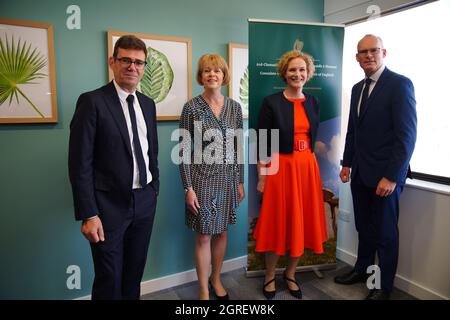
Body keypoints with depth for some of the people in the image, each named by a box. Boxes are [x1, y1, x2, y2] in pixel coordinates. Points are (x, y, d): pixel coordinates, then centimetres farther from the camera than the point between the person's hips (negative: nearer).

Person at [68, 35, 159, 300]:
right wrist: (88, 215, -15)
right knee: (109, 280, 8)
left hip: (145, 202, 6)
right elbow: (80, 163, -13)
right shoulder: (92, 101, -11)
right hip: (110, 205, -5)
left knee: (135, 273, 20)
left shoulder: (148, 104, 8)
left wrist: (154, 189, 12)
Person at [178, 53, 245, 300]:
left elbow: (238, 147, 8)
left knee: (222, 232, 15)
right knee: (204, 236, 6)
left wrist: (240, 181, 8)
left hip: (228, 178, 4)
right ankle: (203, 290, 25)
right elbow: (184, 150, -8)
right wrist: (188, 187, -11)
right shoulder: (191, 107, -7)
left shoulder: (234, 107, 4)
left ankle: (216, 280, 37)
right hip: (202, 178, -4)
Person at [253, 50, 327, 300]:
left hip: (307, 168, 5)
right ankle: (270, 277, 25)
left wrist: (310, 165, 11)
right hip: (280, 168, -4)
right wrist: (261, 176, -8)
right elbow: (261, 142, -6)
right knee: (277, 223, 5)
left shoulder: (313, 102, 8)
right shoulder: (271, 102, -6)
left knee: (302, 222, 11)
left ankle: (290, 274, 31)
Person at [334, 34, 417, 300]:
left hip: (385, 174, -6)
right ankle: (362, 269, 36)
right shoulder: (358, 88, 12)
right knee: (364, 227, 17)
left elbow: (407, 135, -16)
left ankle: (385, 285, 27)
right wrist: (347, 163, 12)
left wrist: (391, 176, -18)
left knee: (385, 232, 8)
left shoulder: (400, 84, -11)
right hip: (360, 173, 6)